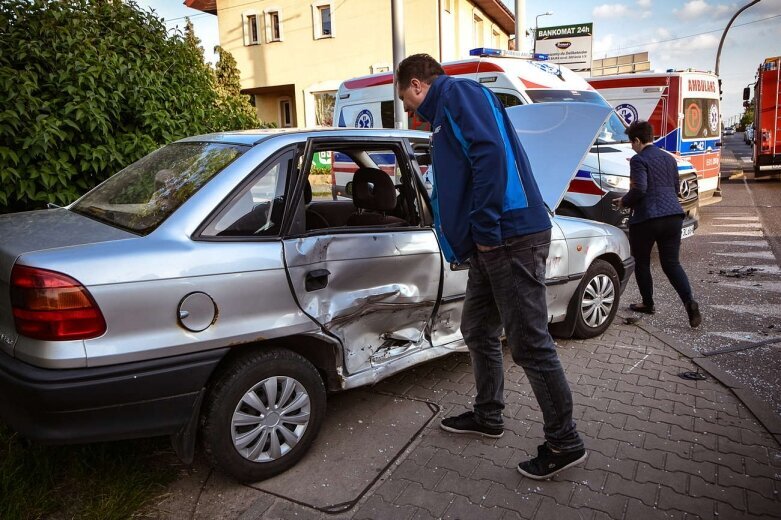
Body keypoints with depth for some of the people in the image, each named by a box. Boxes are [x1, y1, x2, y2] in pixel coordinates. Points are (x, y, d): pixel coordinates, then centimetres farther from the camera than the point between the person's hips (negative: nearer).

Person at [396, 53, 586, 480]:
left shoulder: (457, 92, -4)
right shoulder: (444, 116, 27)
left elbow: (490, 151, -20)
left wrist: (485, 228, -19)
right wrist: (465, 239, 27)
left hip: (511, 236, -11)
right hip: (490, 242, 11)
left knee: (529, 343, -4)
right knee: (477, 330, 18)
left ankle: (565, 443, 11)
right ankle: (488, 416, 35)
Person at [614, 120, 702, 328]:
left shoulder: (638, 160, -7)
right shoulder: (669, 158, 17)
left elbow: (639, 189, -19)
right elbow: (675, 188, 23)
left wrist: (624, 202, -3)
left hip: (647, 218, -6)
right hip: (673, 215, 7)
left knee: (642, 262, 12)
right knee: (671, 262, 8)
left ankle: (648, 304, 22)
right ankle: (689, 302, -9)